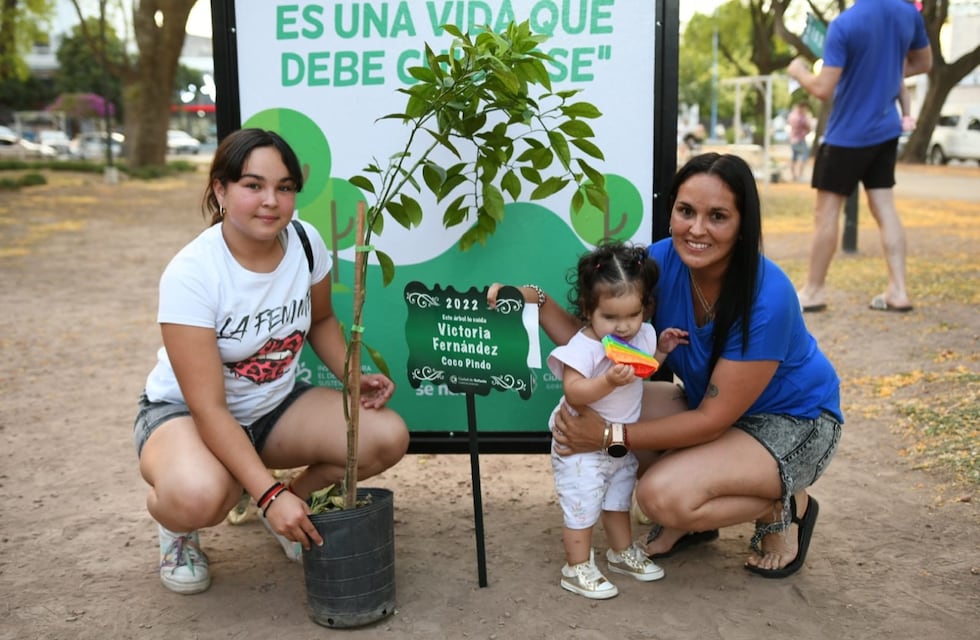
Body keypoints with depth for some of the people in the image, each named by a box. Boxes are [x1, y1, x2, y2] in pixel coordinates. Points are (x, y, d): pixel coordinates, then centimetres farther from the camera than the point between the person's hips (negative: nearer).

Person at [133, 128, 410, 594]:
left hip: (277, 405, 5)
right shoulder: (190, 274, -27)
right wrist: (269, 494, -35)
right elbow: (208, 407, -28)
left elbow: (321, 320, 9)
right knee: (198, 497, -39)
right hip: (184, 411, -5)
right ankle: (175, 525, 1)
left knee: (388, 436, -19)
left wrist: (354, 377, -10)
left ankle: (296, 498, 10)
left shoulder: (306, 242, -12)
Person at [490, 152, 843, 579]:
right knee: (590, 408, -14)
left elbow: (714, 419, -26)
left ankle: (784, 506, 1)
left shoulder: (767, 299, -31)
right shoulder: (661, 261, -15)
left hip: (794, 423, -6)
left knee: (663, 495, -28)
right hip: (712, 403, 6)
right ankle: (688, 519, 6)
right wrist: (536, 301, -28)